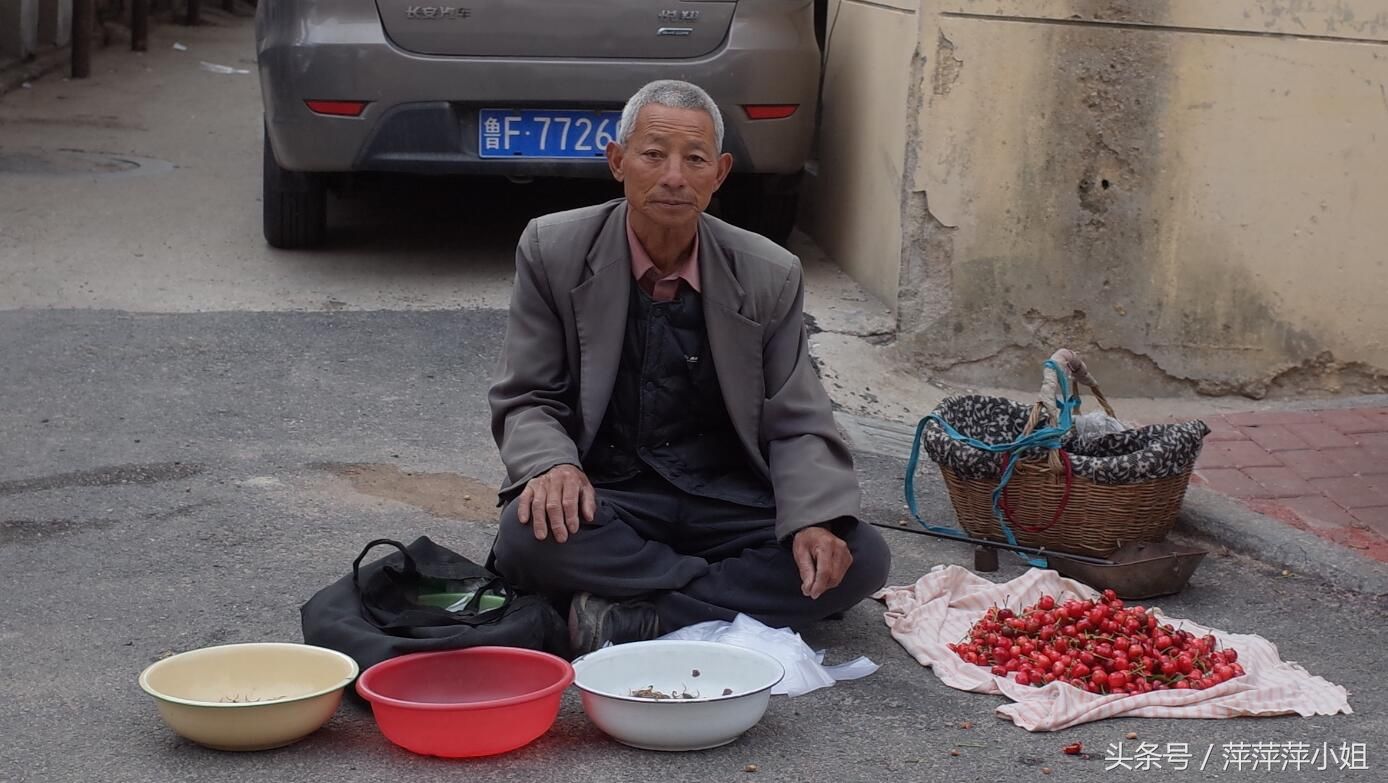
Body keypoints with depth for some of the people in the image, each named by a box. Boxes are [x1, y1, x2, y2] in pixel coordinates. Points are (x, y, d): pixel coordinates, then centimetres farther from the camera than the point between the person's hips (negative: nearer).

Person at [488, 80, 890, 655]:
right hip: (607, 500, -2)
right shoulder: (553, 252, -2)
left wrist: (814, 521, -19)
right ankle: (734, 598, -19)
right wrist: (554, 466, -23)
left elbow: (796, 425, 1)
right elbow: (525, 399, 0)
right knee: (529, 535, -34)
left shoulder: (770, 276, 0)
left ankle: (631, 619, -25)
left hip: (731, 500, 2)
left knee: (861, 558, -23)